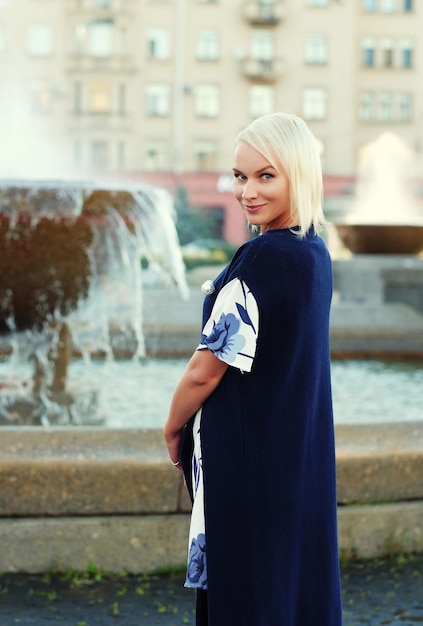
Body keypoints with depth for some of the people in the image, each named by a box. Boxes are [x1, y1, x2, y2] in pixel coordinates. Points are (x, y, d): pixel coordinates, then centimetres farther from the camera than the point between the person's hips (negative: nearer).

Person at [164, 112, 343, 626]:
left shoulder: (261, 261, -22)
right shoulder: (314, 251, 4)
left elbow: (206, 371, -18)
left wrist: (173, 430, 0)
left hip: (246, 455, -8)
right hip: (302, 449, 8)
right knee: (298, 576, 16)